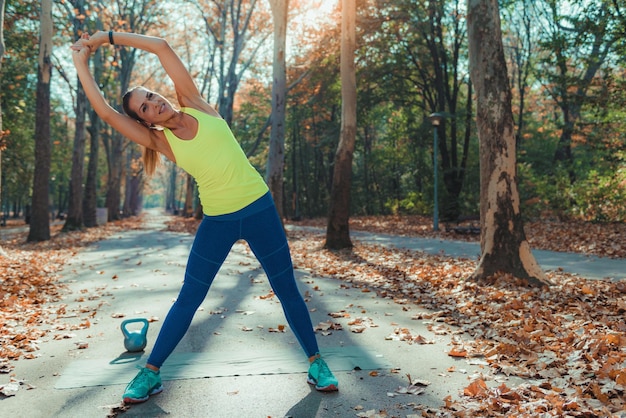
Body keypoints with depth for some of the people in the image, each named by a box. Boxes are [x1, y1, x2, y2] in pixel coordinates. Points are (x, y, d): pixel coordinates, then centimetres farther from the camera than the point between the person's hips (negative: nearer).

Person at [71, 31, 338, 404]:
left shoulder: (197, 106, 0)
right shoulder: (161, 141, 1)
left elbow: (162, 46, -4)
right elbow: (105, 111, -5)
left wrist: (109, 36, 3)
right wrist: (81, 62, 3)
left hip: (259, 209, -1)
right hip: (217, 221, 1)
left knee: (287, 291, 7)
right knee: (188, 299, 6)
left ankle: (316, 362, 22)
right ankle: (151, 372, 22)